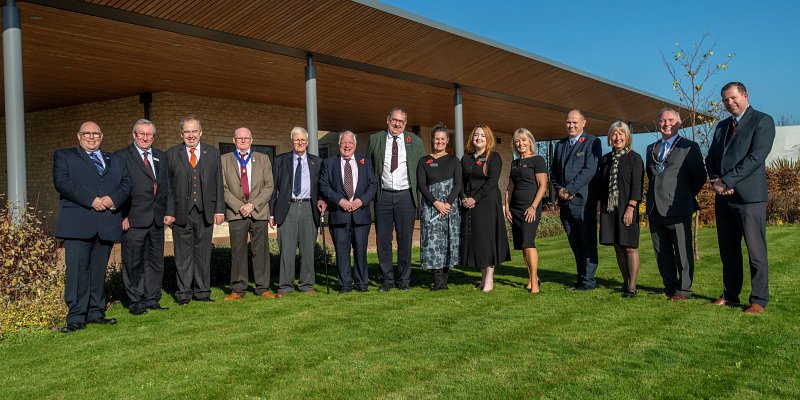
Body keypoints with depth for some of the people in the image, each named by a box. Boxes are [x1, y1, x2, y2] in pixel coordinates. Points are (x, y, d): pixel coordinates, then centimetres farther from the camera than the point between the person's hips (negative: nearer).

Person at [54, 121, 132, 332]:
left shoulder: (115, 160, 23)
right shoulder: (64, 156, 12)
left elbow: (126, 184, 11)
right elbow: (62, 183, -5)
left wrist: (113, 199, -9)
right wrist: (91, 200, -14)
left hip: (107, 224, 4)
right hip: (78, 224, -3)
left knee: (99, 271, 7)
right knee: (77, 270, -7)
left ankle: (96, 313, 14)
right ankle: (76, 317, -4)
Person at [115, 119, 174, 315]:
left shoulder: (161, 157, 16)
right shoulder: (122, 156, -1)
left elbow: (168, 187, 15)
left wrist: (169, 211, 6)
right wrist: (123, 215, -12)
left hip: (157, 218, 5)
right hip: (133, 219, -5)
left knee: (156, 260, 10)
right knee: (133, 262, 1)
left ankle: (152, 299, 20)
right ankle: (135, 301, 11)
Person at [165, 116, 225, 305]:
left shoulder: (213, 153, 9)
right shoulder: (172, 154, 5)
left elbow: (218, 183, 8)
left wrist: (220, 210, 2)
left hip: (205, 211, 2)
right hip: (181, 212, -1)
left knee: (203, 252, 7)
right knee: (183, 254, 4)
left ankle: (202, 291, 17)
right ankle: (184, 293, 13)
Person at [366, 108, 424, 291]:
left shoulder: (415, 141, 7)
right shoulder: (375, 139, 7)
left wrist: (419, 195, 3)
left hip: (406, 195, 0)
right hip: (383, 196, 1)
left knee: (405, 240, 4)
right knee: (382, 240, 3)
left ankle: (404, 279, 16)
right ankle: (387, 279, 14)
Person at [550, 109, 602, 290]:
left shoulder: (592, 142, -2)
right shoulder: (560, 145, 18)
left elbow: (589, 170, -13)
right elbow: (553, 170, 17)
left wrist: (569, 190, -14)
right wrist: (559, 190, 0)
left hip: (584, 200, -6)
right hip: (565, 202, 6)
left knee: (588, 242, -1)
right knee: (575, 243, 11)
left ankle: (588, 279, 5)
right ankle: (580, 277, 18)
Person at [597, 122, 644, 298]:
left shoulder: (634, 158, -2)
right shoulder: (605, 159, 13)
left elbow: (637, 186, -8)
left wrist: (630, 208, -15)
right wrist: (602, 207, 10)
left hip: (626, 209, -5)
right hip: (609, 209, 5)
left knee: (630, 247, -2)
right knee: (618, 247, 9)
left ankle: (632, 285, 3)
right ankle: (625, 282, 19)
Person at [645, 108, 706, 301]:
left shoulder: (689, 147, -1)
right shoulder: (651, 148, 16)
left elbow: (699, 176, -1)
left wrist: (686, 196, 5)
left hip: (677, 208, -6)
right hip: (655, 209, 6)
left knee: (682, 252, 0)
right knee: (662, 252, 12)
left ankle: (683, 290, 8)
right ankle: (669, 287, 23)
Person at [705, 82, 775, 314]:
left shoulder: (763, 121, -2)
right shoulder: (722, 126, 19)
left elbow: (755, 157, -13)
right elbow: (711, 157, 16)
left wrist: (727, 181, -15)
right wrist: (715, 180, -4)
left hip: (748, 196, -7)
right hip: (723, 198, 7)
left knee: (756, 251, -2)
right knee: (728, 251, 11)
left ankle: (759, 300, 6)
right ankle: (730, 295, 20)